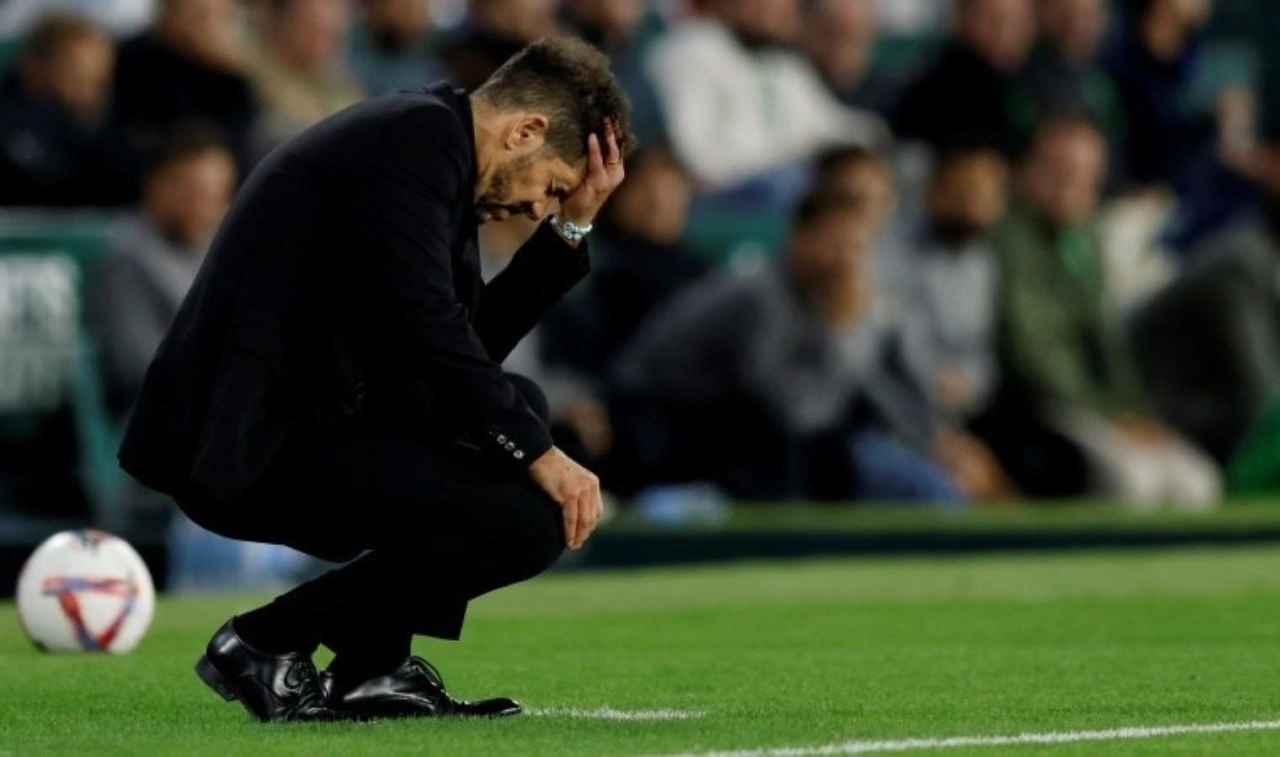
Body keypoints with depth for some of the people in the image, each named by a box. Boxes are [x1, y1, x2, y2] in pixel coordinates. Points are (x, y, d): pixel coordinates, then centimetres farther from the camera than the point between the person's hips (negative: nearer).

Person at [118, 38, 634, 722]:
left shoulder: (426, 139, 19)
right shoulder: (416, 136, -12)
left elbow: (479, 337, 22)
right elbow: (425, 325, -22)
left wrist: (572, 225, 15)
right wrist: (538, 453, -16)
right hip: (247, 447, -11)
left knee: (517, 406, 23)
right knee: (530, 522, -16)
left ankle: (373, 666, 16)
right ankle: (266, 641, -4)